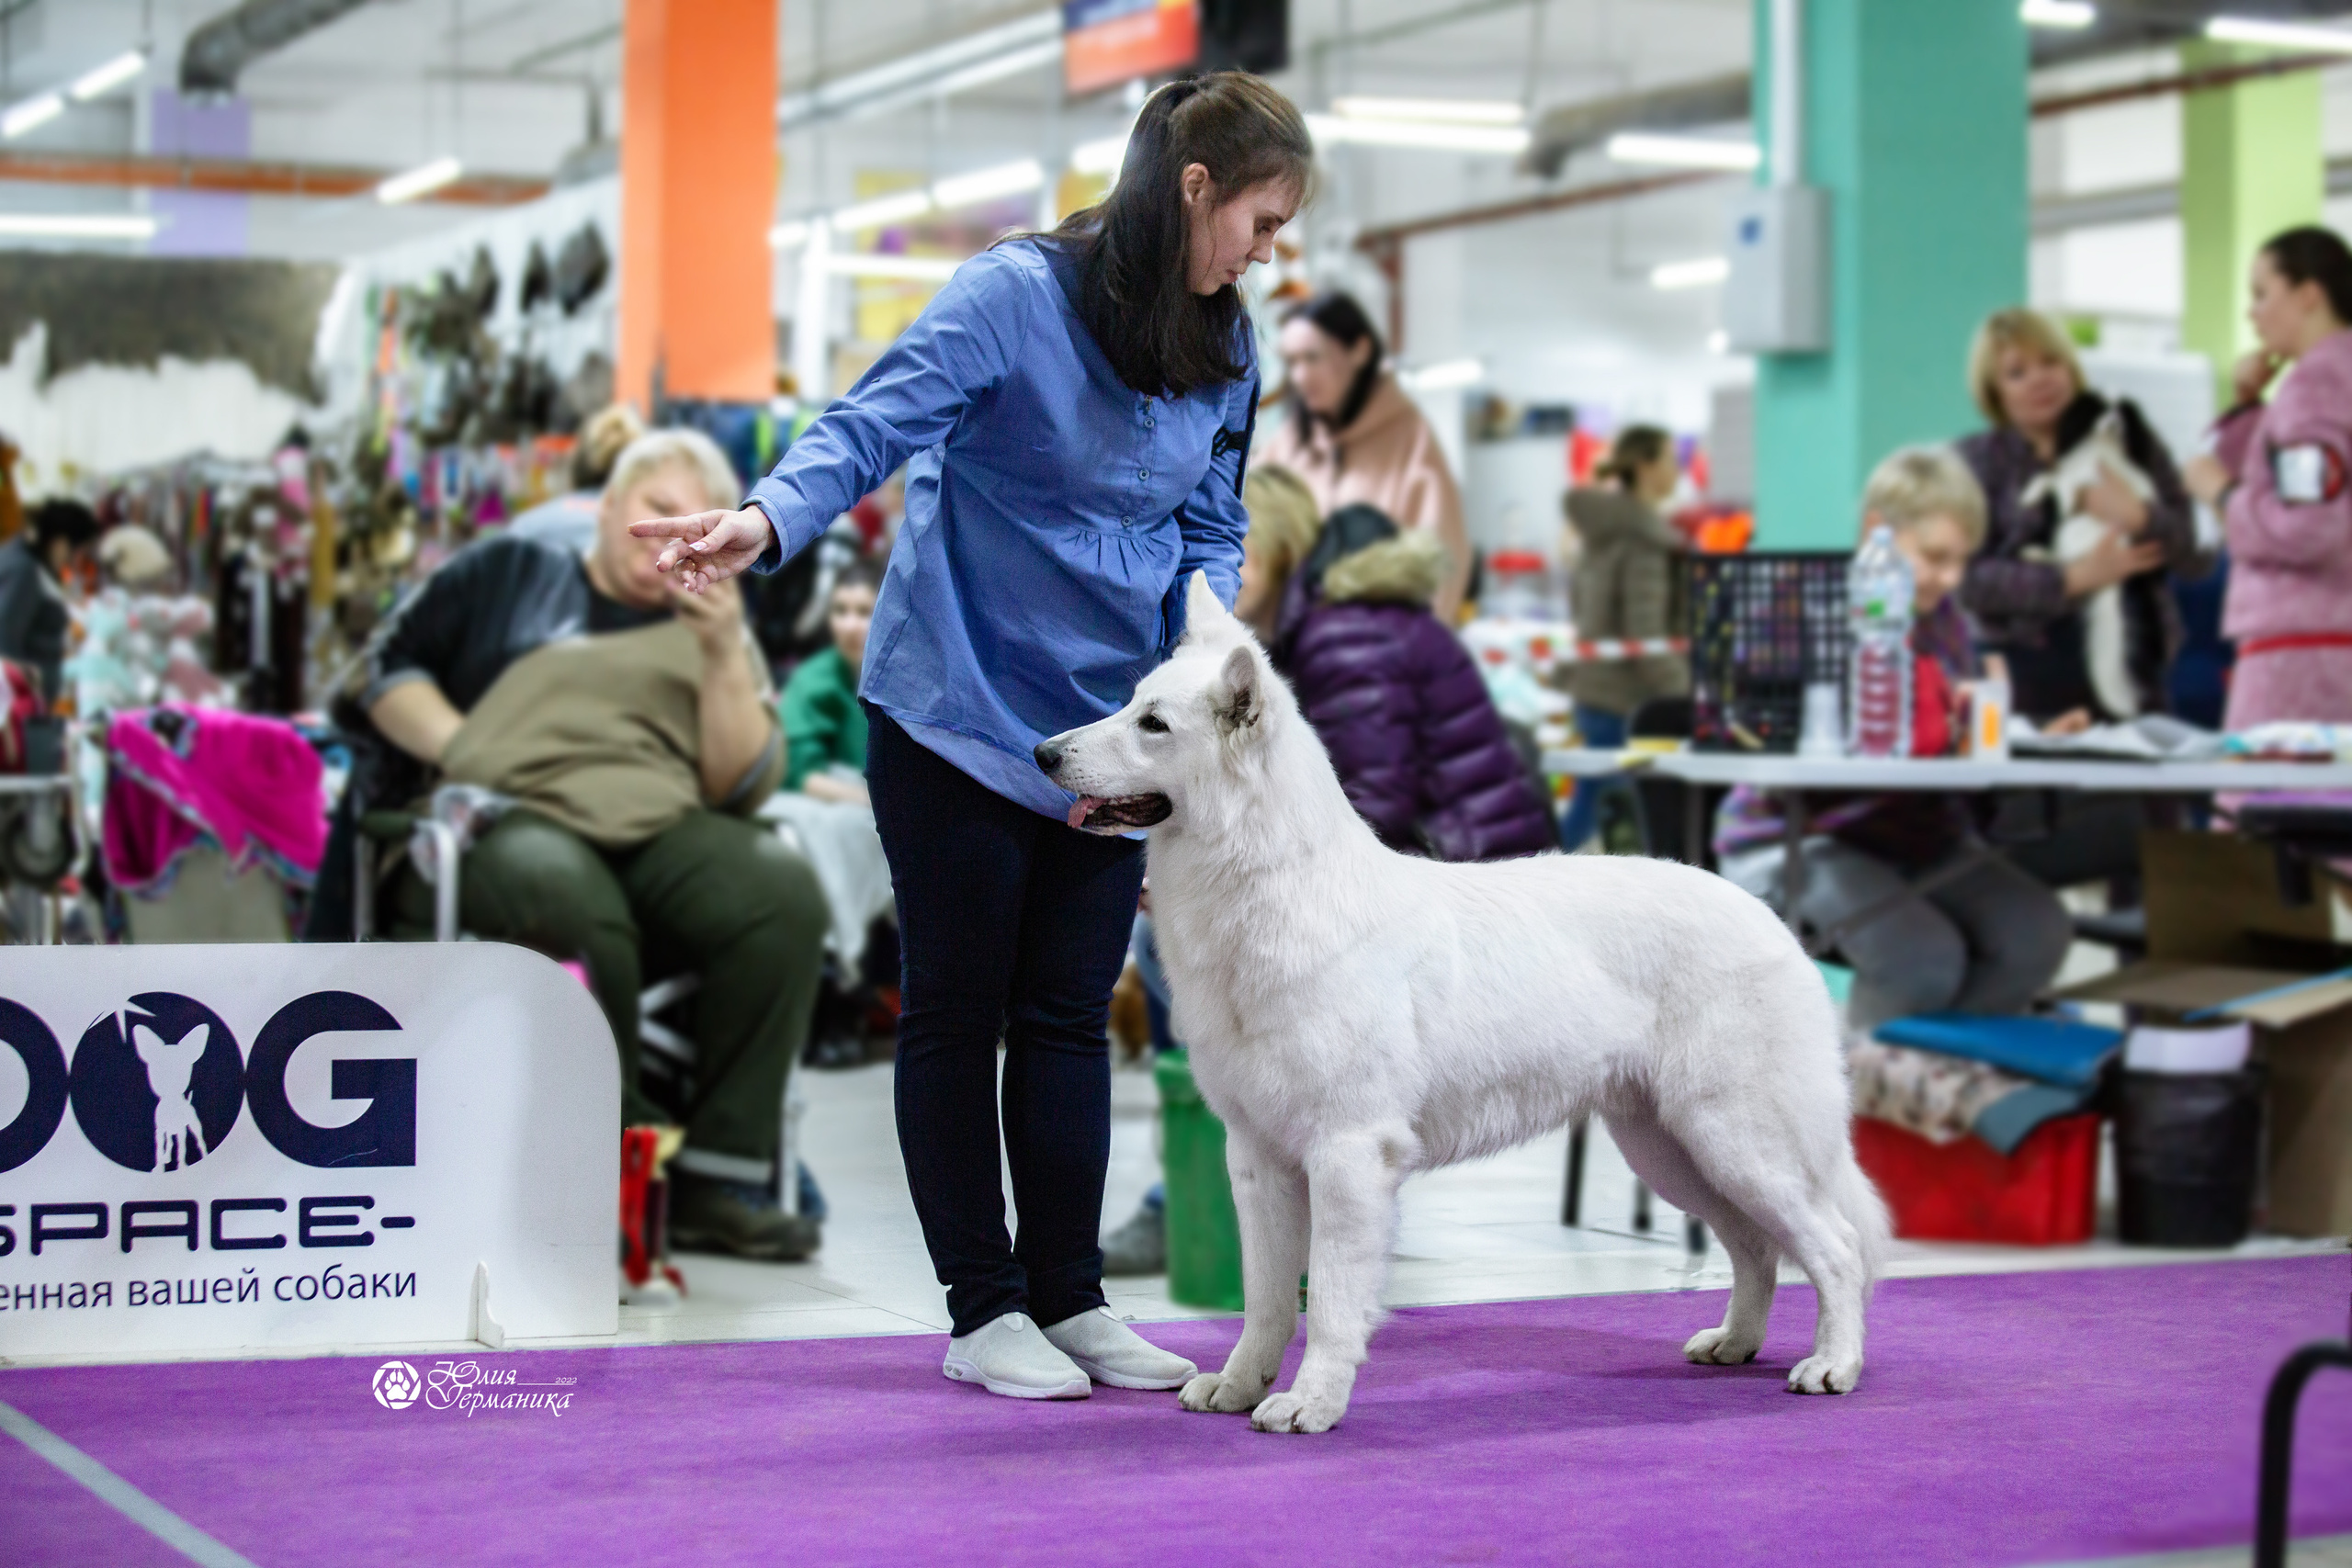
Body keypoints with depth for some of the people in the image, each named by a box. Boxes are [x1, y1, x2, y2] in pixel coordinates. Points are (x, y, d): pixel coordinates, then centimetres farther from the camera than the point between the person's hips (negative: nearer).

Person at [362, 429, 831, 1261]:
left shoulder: (708, 626, 24)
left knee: (784, 892, -30)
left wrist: (723, 654, -1)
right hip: (511, 817, -3)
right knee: (570, 903, -40)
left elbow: (743, 785, 11)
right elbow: (389, 669, 14)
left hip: (665, 828, 3)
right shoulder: (511, 572, 20)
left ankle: (718, 1176, -24)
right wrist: (466, 754, -3)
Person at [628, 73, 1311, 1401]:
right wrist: (772, 520, -41)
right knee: (959, 1012, 4)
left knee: (1071, 1015, 8)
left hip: (1107, 727, 6)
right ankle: (986, 1309, 12)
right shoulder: (1015, 295, -15)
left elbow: (1212, 526, 11)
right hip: (961, 707, -5)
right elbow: (877, 425, -22)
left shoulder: (1227, 347, 5)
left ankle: (1072, 1300, 17)